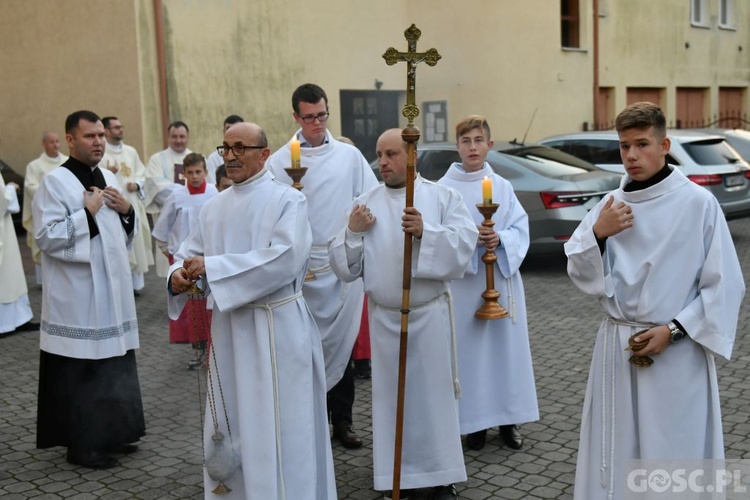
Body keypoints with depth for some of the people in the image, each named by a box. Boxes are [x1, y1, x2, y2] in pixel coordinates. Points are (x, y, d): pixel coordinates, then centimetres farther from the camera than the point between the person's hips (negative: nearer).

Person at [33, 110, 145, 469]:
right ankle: (83, 445, 11)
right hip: (78, 295, -7)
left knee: (114, 362, 12)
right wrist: (87, 213, -16)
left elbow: (125, 234, 19)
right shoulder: (54, 182, -9)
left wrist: (127, 211, 0)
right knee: (82, 370, -2)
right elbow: (46, 236, -16)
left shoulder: (109, 179, 13)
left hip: (113, 288, 7)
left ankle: (111, 434, 26)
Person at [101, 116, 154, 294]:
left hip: (133, 203, 6)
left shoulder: (131, 151, 14)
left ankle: (136, 282, 18)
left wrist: (136, 184, -2)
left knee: (136, 240, 8)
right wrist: (107, 173, -32)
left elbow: (141, 172, 18)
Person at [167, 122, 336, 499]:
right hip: (228, 329, 6)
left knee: (278, 427, 1)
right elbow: (189, 254, 10)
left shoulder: (288, 200, -7)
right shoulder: (214, 208, 11)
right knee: (229, 425, 14)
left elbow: (283, 259, -21)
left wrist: (211, 266, -21)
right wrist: (179, 275, -15)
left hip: (276, 330, -5)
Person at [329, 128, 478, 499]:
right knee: (392, 396, 8)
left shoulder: (443, 197, 0)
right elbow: (344, 268, 4)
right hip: (384, 318, 2)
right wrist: (352, 232, -13)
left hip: (430, 314, -2)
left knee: (434, 393, 6)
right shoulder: (364, 204, 6)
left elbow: (465, 243, -13)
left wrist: (426, 231, -25)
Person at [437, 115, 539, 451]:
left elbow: (521, 229, 3)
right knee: (468, 348, 1)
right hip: (462, 280, -2)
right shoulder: (444, 188, -2)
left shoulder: (503, 186, 6)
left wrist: (500, 239, -16)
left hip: (502, 278, 3)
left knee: (505, 345, 7)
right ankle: (475, 421, 14)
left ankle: (508, 418, 21)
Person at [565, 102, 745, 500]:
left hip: (677, 353, -4)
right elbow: (581, 274, 5)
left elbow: (725, 286, -7)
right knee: (616, 450, 13)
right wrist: (598, 234, -12)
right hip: (617, 347, 4)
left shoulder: (698, 203, -9)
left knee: (674, 449, 5)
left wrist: (673, 330, -13)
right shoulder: (612, 204, 4)